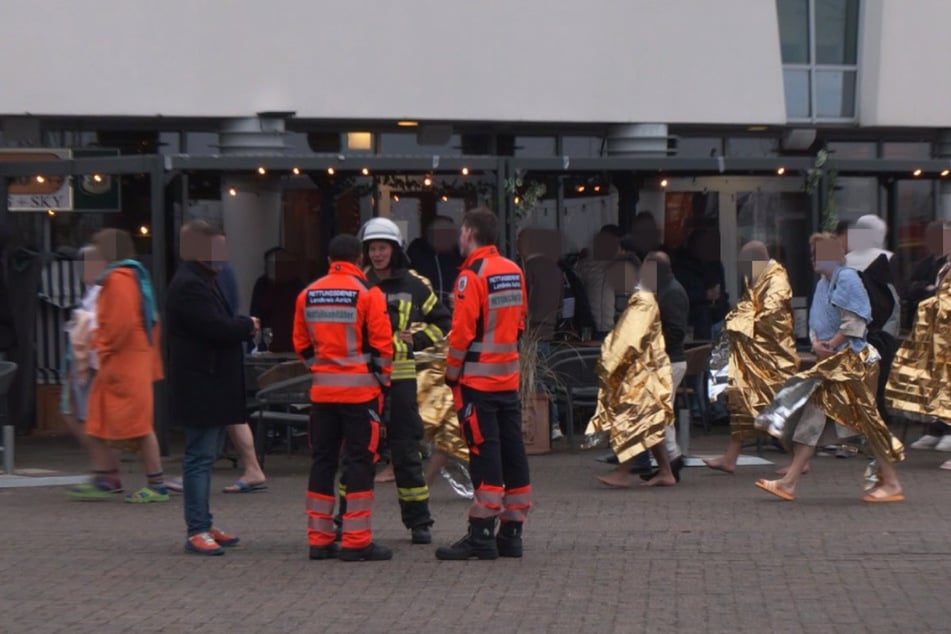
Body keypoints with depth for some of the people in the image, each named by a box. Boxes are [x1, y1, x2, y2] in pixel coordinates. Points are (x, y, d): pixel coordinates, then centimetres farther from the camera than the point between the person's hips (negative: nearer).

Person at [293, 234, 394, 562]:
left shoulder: (308, 294, 7)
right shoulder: (367, 293, -8)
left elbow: (302, 344, 12)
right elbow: (382, 343, -8)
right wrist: (382, 379, 5)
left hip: (322, 389, 5)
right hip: (360, 388, -5)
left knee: (322, 461, 11)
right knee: (360, 461, -2)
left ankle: (319, 538, 13)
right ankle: (356, 541, -4)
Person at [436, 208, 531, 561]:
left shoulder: (472, 275, -14)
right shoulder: (514, 272, 11)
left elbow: (462, 331, -16)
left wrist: (452, 373, -6)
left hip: (477, 380, -7)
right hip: (508, 378, 8)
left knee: (484, 454, -7)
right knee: (512, 452, 8)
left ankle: (482, 535, -7)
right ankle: (511, 532, 13)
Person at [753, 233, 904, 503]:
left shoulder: (846, 279, -13)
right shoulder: (823, 283, 15)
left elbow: (854, 323, -19)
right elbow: (816, 323, 17)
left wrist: (830, 345, -12)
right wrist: (816, 343, -3)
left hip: (850, 360, -9)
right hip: (829, 363, 9)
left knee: (865, 420, -4)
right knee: (811, 417, 5)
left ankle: (891, 484, 4)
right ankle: (788, 483, 4)